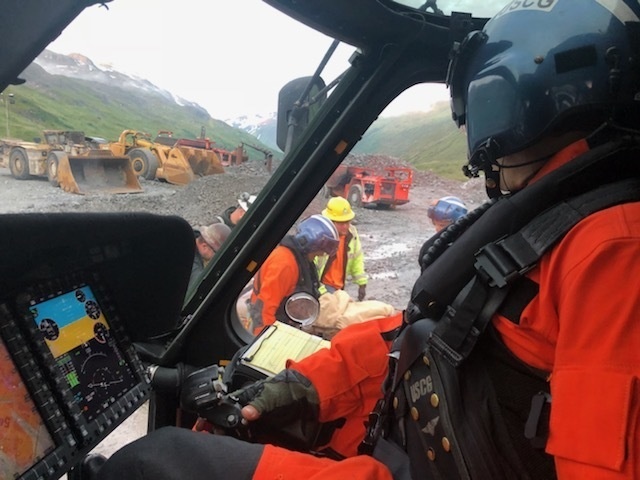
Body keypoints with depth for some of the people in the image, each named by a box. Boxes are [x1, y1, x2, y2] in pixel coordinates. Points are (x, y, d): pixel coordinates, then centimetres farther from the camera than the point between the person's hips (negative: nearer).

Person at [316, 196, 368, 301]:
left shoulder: (351, 232, -5)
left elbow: (357, 258, 10)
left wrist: (362, 283, 6)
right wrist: (321, 292, -23)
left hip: (339, 287, 7)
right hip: (321, 286, -6)